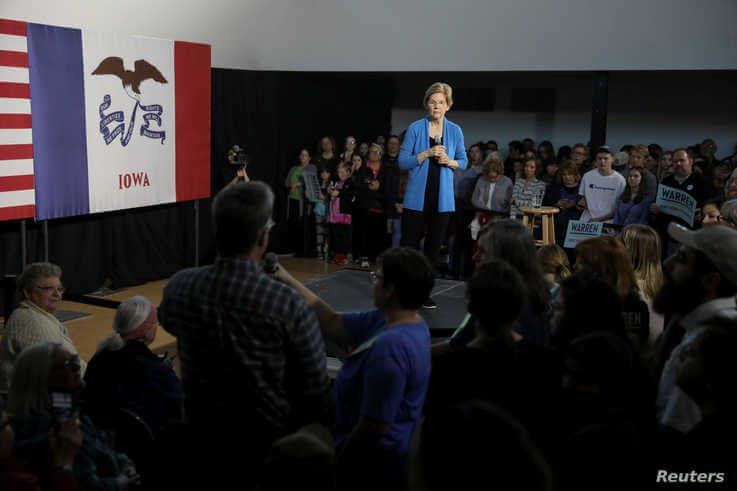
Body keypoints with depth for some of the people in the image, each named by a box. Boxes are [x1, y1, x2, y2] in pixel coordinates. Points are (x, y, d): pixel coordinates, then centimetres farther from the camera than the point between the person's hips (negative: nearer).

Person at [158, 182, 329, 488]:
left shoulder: (179, 287, -12)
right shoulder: (288, 305, -24)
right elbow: (315, 388, -15)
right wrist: (315, 437, 5)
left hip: (203, 441, 3)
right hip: (272, 443, -3)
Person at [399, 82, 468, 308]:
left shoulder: (455, 131, 5)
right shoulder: (415, 128, -2)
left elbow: (464, 161, 12)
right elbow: (402, 161, -4)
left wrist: (450, 161, -9)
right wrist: (427, 154, -17)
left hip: (442, 198, 2)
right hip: (417, 196, -2)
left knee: (434, 246, 8)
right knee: (409, 243, -1)